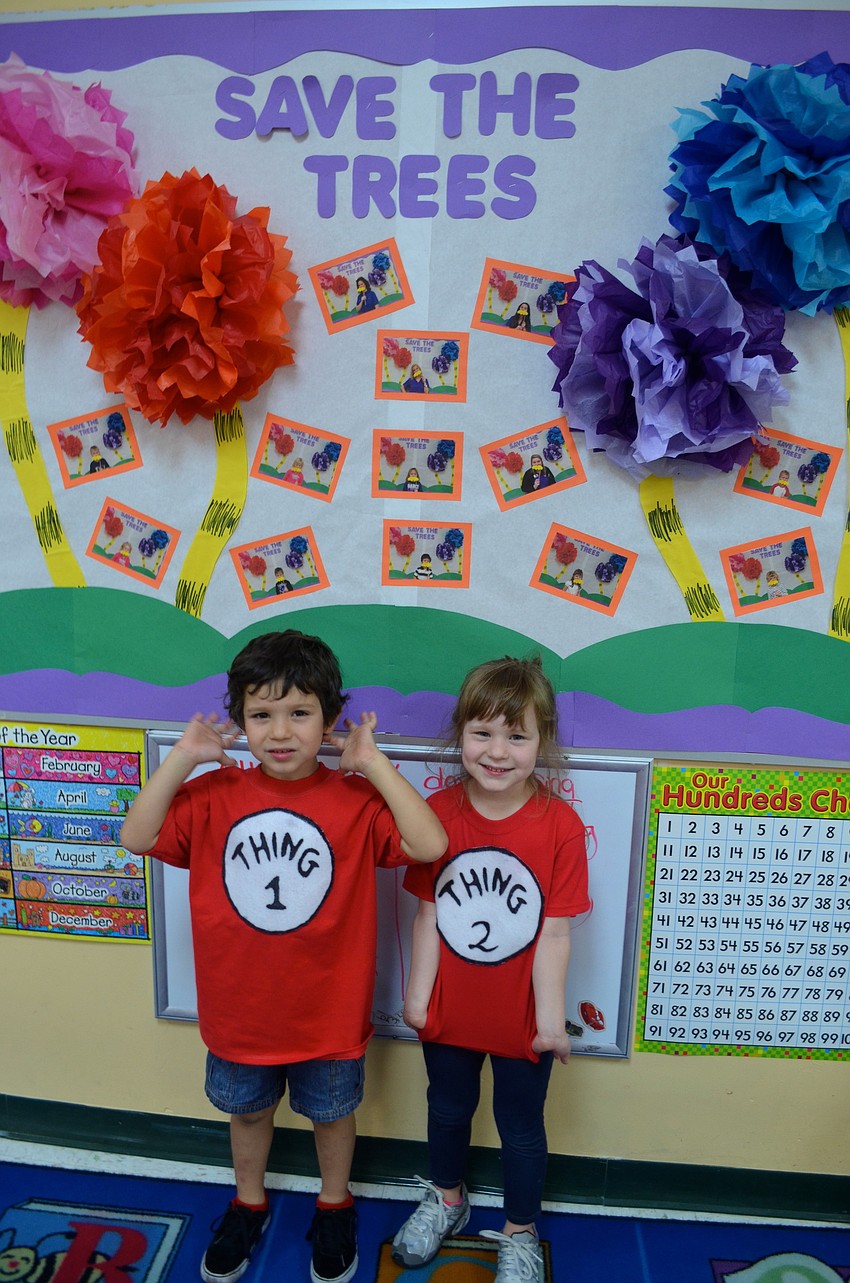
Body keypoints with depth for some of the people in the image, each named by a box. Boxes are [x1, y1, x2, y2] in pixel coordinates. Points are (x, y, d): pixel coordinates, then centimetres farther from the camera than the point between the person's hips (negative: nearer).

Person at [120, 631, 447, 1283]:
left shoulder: (356, 799, -18)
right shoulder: (214, 794, -10)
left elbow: (430, 845, -30)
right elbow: (137, 837, -14)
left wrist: (373, 763, -30)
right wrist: (182, 758, -20)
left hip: (328, 1010, -2)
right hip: (238, 1008, 2)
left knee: (331, 1113, 24)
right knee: (248, 1110, 28)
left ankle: (334, 1207, 54)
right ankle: (249, 1204, 57)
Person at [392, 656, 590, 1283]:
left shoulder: (560, 825, -20)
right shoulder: (437, 812, -14)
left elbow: (554, 932, -15)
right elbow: (429, 914, -7)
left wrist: (551, 1017, -11)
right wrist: (417, 994, -3)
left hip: (521, 1017, -2)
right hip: (450, 1011, 3)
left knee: (521, 1129, 20)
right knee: (448, 1111, 27)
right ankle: (447, 1200, 56)